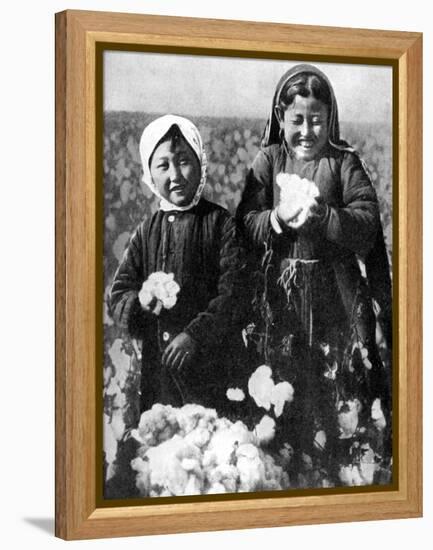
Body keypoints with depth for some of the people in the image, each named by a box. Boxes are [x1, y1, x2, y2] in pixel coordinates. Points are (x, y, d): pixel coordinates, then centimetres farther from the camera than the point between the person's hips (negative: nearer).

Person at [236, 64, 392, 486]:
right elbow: (245, 224, -1)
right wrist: (276, 219, -20)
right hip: (279, 293, 1)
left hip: (335, 291, -1)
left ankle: (339, 476, 11)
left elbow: (367, 225, -8)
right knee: (284, 385, 7)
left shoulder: (344, 163, 1)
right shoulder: (268, 161, 5)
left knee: (342, 391, -1)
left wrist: (322, 216, -23)